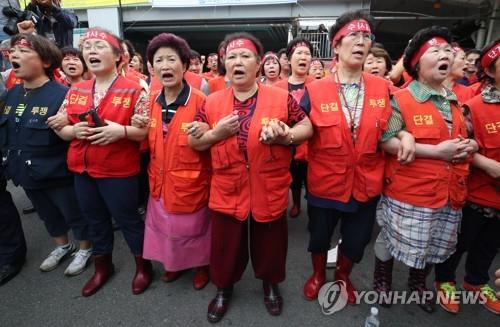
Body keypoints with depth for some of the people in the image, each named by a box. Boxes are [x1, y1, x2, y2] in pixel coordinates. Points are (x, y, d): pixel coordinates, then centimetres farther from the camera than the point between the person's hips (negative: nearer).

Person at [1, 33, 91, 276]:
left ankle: (85, 249, 35)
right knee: (48, 215, 24)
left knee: (75, 214, 12)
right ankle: (62, 246, 46)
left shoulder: (61, 94, -19)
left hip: (58, 174, -7)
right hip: (27, 173, 8)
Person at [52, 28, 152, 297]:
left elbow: (148, 131, -10)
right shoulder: (75, 91, 7)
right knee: (95, 221, 19)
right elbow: (60, 128, 11)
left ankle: (143, 266, 31)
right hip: (83, 170, 6)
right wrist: (75, 131, -11)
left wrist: (122, 131, -26)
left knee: (127, 219, 9)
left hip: (119, 172, -5)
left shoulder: (133, 91, -9)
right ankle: (102, 267, 40)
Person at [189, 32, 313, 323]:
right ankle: (224, 288, 44)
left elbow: (307, 128, 3)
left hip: (270, 191, 0)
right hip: (227, 191, 1)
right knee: (226, 246, 16)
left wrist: (285, 136, -18)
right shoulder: (212, 102, 1)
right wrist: (217, 133, -15)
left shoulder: (282, 98, -4)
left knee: (270, 244, 18)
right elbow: (193, 141, 5)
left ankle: (271, 284, 47)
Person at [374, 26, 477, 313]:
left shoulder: (454, 101, 10)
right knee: (392, 240, 8)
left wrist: (469, 145, 1)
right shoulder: (401, 100, -12)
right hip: (409, 192, -7)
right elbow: (386, 141, -20)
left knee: (435, 246, 21)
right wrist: (436, 151, -22)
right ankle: (382, 281, 36)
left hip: (449, 192, 7)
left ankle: (418, 284, 47)